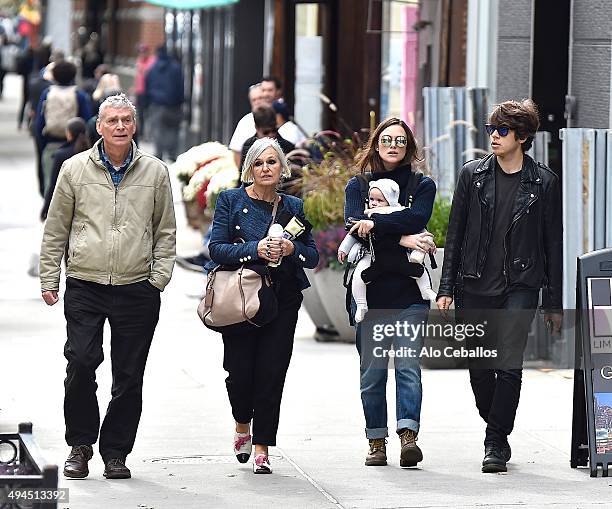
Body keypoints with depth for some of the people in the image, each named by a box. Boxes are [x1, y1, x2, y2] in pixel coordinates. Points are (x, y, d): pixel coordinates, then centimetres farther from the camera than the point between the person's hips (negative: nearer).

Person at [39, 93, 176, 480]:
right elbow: (56, 230, 9)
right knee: (80, 364, -11)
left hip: (137, 290, 1)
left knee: (129, 376, 3)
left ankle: (116, 452, 13)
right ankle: (80, 445, 6)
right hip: (85, 288, -1)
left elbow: (165, 231, 13)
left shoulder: (155, 172, 7)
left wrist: (160, 276, 2)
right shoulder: (76, 169, 5)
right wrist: (49, 280, 5)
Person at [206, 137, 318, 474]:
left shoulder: (292, 207, 10)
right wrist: (256, 249, -19)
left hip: (282, 300, 2)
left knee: (271, 371, -5)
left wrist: (290, 248, -11)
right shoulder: (231, 200, 2)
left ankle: (262, 447, 3)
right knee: (239, 370, -5)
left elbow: (313, 256, 10)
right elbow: (217, 248, -6)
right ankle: (243, 424, 27)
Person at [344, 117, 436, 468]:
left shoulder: (422, 185, 12)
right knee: (372, 370, 2)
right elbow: (355, 225, -5)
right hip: (369, 287, 1)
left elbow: (417, 219, -8)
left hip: (409, 289, -1)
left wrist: (376, 224, -16)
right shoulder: (358, 185, 13)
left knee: (408, 366, -11)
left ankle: (408, 435, -19)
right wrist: (403, 238, -14)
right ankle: (377, 441, 7)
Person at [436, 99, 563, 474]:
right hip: (475, 288, 2)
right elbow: (455, 233, 8)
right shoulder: (473, 175, 5)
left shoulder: (543, 182, 1)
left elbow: (553, 243, 4)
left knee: (509, 365, -12)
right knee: (479, 368, 7)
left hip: (520, 288, -2)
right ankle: (498, 434, 26)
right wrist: (446, 287, 2)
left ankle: (496, 443, -5)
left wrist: (554, 303, 3)